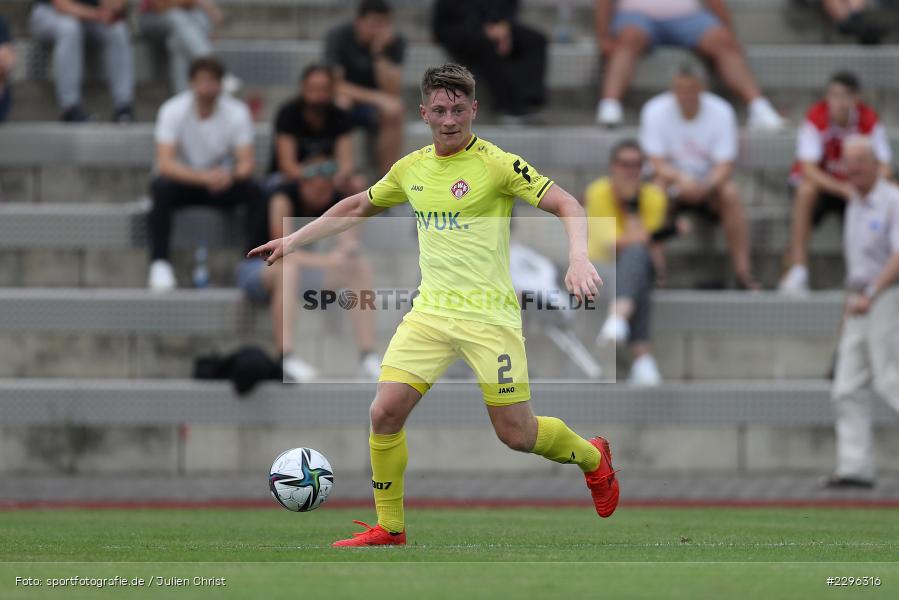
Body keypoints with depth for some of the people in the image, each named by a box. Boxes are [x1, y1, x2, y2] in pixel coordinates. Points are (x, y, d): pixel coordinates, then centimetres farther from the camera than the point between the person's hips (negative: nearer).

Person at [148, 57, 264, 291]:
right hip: (184, 181, -2)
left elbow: (246, 163, -15)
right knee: (162, 188, -36)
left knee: (255, 191, -29)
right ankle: (159, 263, -35)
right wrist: (203, 177, -43)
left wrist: (231, 176, -40)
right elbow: (165, 164, -26)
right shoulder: (173, 111, -16)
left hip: (222, 184, 2)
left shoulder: (237, 112, -10)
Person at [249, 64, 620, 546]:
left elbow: (567, 206, -10)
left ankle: (592, 457, 30)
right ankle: (389, 528, 6)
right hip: (430, 309, 5)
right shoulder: (411, 168, 9)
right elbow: (357, 207, 26)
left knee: (516, 433, -2)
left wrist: (579, 260, -28)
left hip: (488, 315, -5)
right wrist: (292, 241, 24)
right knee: (385, 413, -10)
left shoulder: (496, 164, -8)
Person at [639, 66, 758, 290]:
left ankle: (743, 269, -28)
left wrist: (706, 186, -35)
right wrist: (680, 179, -37)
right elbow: (657, 162, -16)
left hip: (709, 181, 0)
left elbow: (725, 164, -14)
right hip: (672, 178, 0)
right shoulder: (655, 111, -12)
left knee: (730, 194, -31)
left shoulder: (721, 111, -10)